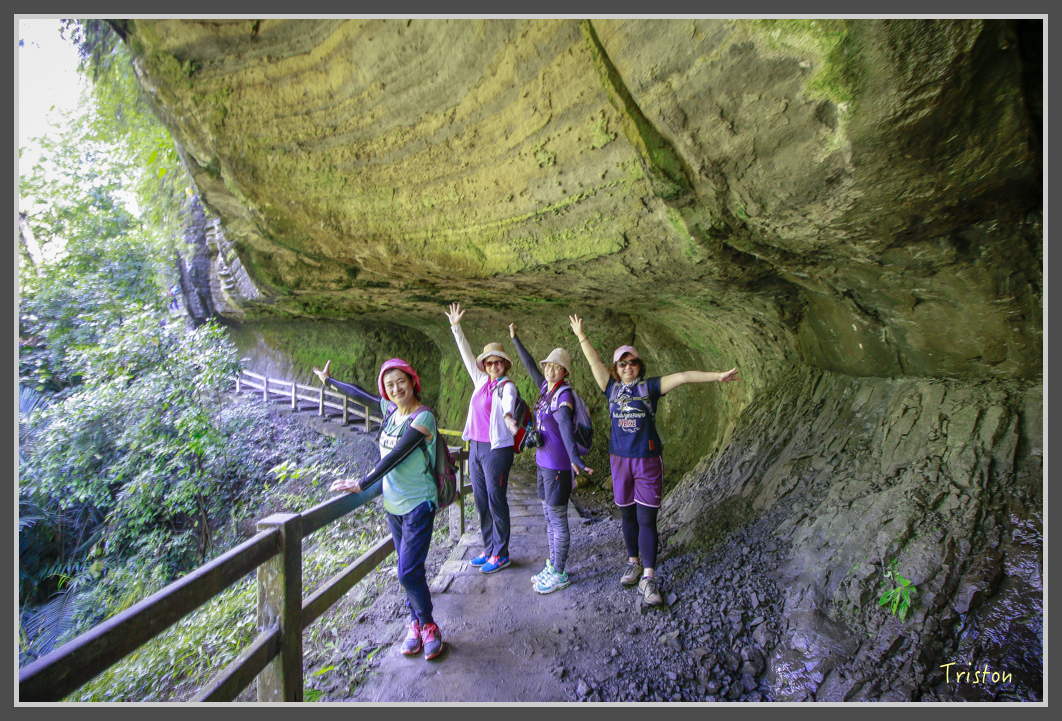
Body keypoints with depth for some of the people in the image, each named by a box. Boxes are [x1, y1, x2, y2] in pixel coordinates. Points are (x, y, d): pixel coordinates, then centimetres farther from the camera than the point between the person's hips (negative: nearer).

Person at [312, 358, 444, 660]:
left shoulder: (423, 418, -19)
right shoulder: (390, 408, 2)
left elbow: (396, 456, -23)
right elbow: (360, 394, 17)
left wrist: (362, 484, -21)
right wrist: (329, 380, 30)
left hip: (418, 503, -6)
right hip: (393, 502, 6)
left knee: (409, 571, -9)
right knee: (408, 569, 14)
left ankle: (428, 625, 12)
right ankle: (416, 623, 28)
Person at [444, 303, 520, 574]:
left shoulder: (507, 386, -10)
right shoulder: (481, 381, 9)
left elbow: (508, 404, -32)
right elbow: (467, 355, 14)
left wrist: (508, 418, -55)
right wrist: (456, 327, 14)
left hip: (497, 449, -7)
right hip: (475, 447, 7)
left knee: (496, 502, 2)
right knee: (481, 501, 15)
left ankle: (501, 554, 18)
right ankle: (489, 549, 31)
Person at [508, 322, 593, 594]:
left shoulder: (564, 395, -16)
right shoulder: (547, 388, 7)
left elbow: (566, 428, -32)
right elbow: (530, 366, 21)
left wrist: (574, 459, -45)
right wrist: (515, 339, 29)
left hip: (557, 465, -8)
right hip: (544, 461, 9)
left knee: (557, 519, 4)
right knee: (549, 516, 18)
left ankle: (559, 574, 19)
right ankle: (552, 565, 33)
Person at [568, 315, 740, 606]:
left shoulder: (649, 387, -2)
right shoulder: (612, 389, 4)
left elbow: (681, 377, -10)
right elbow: (594, 362, 5)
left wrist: (717, 376, -16)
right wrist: (581, 336, 7)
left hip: (648, 460, -3)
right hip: (620, 459, 3)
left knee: (646, 519, -1)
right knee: (628, 516, 15)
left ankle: (648, 577, 8)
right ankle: (633, 563, 33)